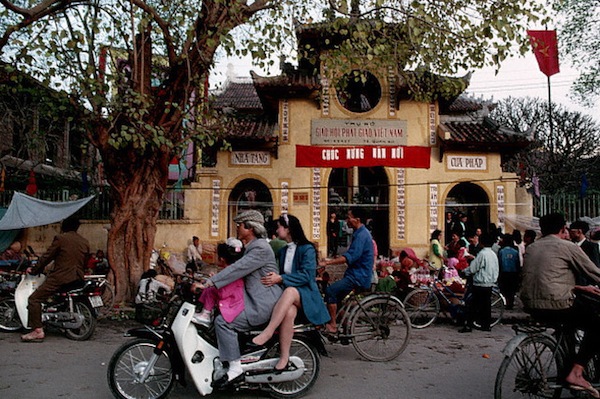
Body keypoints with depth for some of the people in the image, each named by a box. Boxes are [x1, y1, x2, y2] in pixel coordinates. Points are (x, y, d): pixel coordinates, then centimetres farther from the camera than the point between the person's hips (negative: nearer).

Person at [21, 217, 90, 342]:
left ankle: (38, 331, -10)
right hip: (78, 278, 7)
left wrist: (34, 270, 11)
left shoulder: (60, 238, -5)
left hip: (60, 277, -7)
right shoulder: (85, 242, 12)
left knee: (34, 299, -1)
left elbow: (47, 257, -2)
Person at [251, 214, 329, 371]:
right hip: (286, 293, 4)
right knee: (288, 312, -33)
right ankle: (284, 357, -36)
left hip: (306, 294, -4)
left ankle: (267, 333, -48)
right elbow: (279, 273, 20)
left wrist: (280, 278, -24)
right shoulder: (282, 251, 20)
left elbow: (306, 275, -16)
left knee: (290, 291, -40)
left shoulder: (307, 249, -3)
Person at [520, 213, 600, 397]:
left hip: (530, 305, 8)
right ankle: (576, 373, 1)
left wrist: (579, 288, 28)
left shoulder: (531, 248, 18)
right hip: (557, 305, -8)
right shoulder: (567, 246, -2)